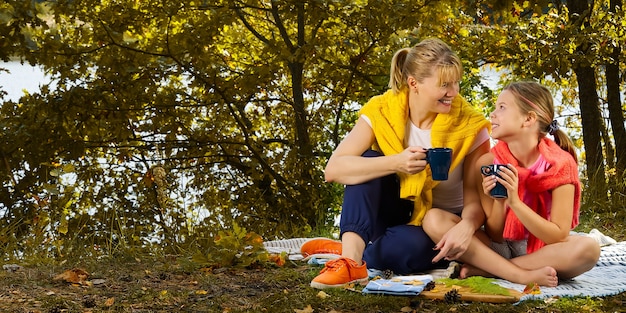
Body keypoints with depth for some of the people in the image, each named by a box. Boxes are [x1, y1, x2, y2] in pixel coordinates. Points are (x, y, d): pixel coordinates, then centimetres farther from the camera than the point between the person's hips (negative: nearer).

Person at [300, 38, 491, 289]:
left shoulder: (470, 127, -16)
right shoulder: (381, 111, -14)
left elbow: (476, 198, -16)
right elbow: (333, 169, -25)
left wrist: (467, 224, -41)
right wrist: (395, 163, -39)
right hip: (397, 211, 2)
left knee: (411, 246, -37)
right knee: (368, 162, -24)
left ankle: (346, 250, -11)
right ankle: (352, 261, -35)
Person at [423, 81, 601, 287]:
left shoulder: (559, 164, -16)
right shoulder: (488, 164, -10)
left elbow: (559, 236, -18)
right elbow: (493, 235, -5)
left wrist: (515, 201, -28)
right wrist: (498, 201, -25)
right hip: (500, 248, 2)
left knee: (588, 248, -35)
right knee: (435, 220, -19)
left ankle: (485, 269, -21)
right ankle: (523, 275, -26)